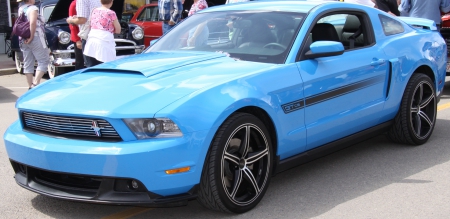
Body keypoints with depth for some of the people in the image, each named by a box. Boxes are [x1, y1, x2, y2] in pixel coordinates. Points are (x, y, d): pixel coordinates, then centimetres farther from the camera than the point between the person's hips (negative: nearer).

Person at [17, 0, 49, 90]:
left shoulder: (20, 9, 13)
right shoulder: (33, 8, -10)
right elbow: (32, 23, -23)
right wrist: (31, 37, -18)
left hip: (23, 40, 8)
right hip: (35, 38, -8)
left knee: (28, 64, 9)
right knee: (43, 61, -4)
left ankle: (30, 86, 11)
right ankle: (35, 83, -15)